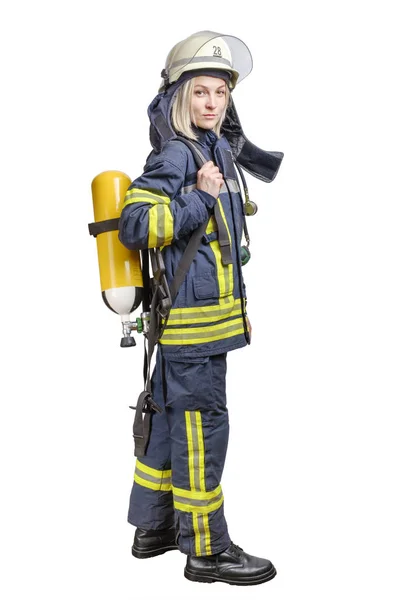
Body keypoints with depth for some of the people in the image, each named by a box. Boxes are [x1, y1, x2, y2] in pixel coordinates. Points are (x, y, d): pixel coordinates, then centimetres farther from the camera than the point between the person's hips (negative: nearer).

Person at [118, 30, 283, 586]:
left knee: (170, 417, 15)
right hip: (191, 316, -9)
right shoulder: (174, 156, -13)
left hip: (211, 310, 9)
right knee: (200, 424, -3)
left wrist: (239, 304, 24)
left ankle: (154, 527, 28)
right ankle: (206, 550, 8)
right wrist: (200, 197, -21)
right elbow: (134, 225, -21)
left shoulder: (218, 150, 15)